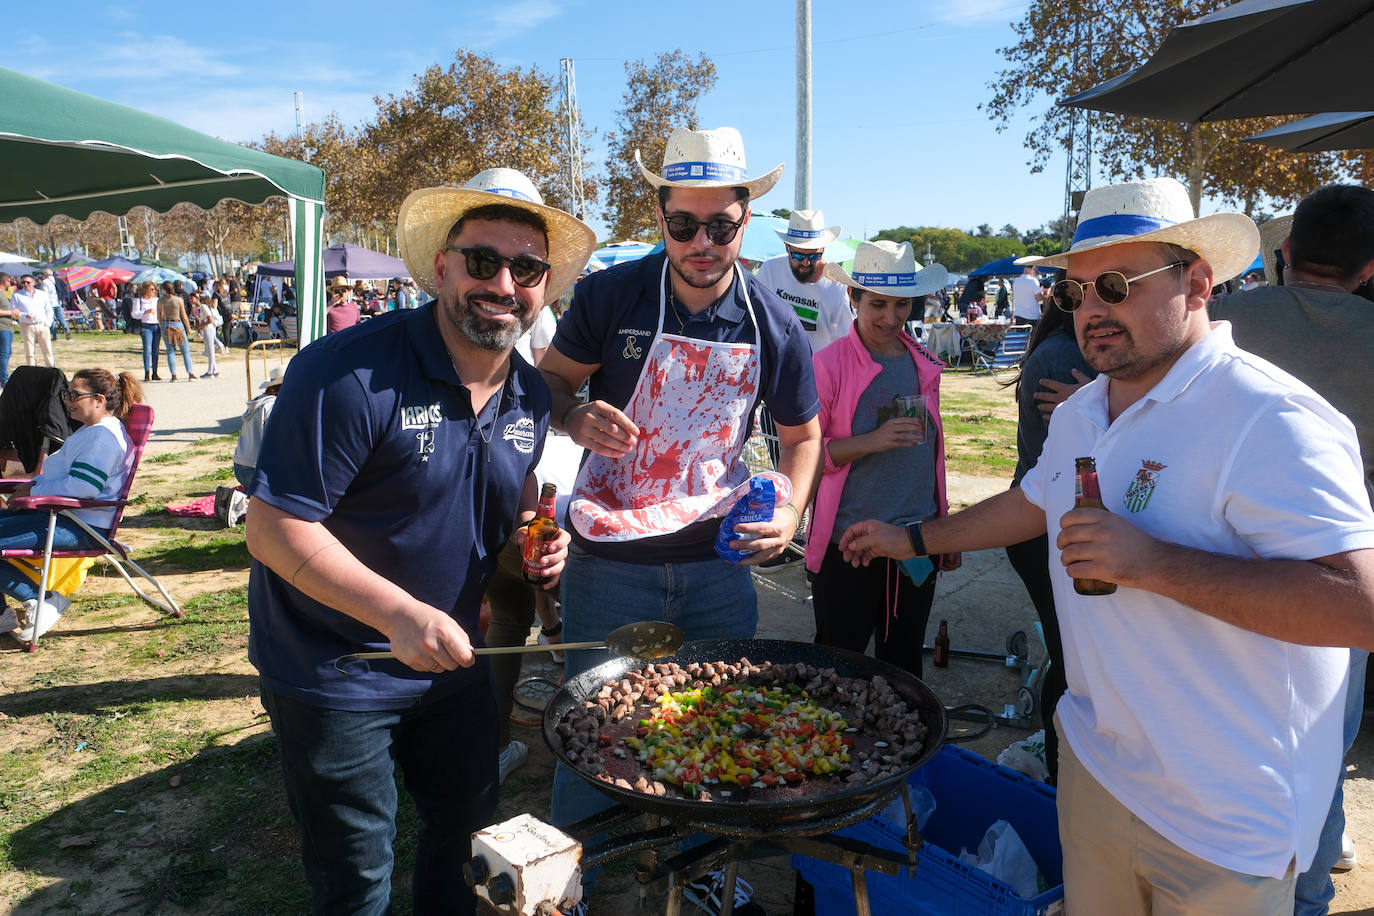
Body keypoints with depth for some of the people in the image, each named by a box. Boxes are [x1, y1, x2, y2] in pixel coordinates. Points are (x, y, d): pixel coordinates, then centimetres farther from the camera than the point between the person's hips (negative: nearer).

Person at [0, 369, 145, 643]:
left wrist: (33, 492, -11)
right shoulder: (91, 431, 20)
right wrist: (33, 484, 9)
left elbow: (81, 487, -25)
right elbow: (62, 474, 29)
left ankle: (44, 600, -6)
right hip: (61, 514, 12)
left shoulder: (104, 436, -17)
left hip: (82, 528, -12)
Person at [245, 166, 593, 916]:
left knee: (469, 832, 24)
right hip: (332, 674, -6)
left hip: (452, 658, 6)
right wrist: (398, 614, -31)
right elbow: (273, 528, -24)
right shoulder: (352, 373, -24)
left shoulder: (531, 398, -1)